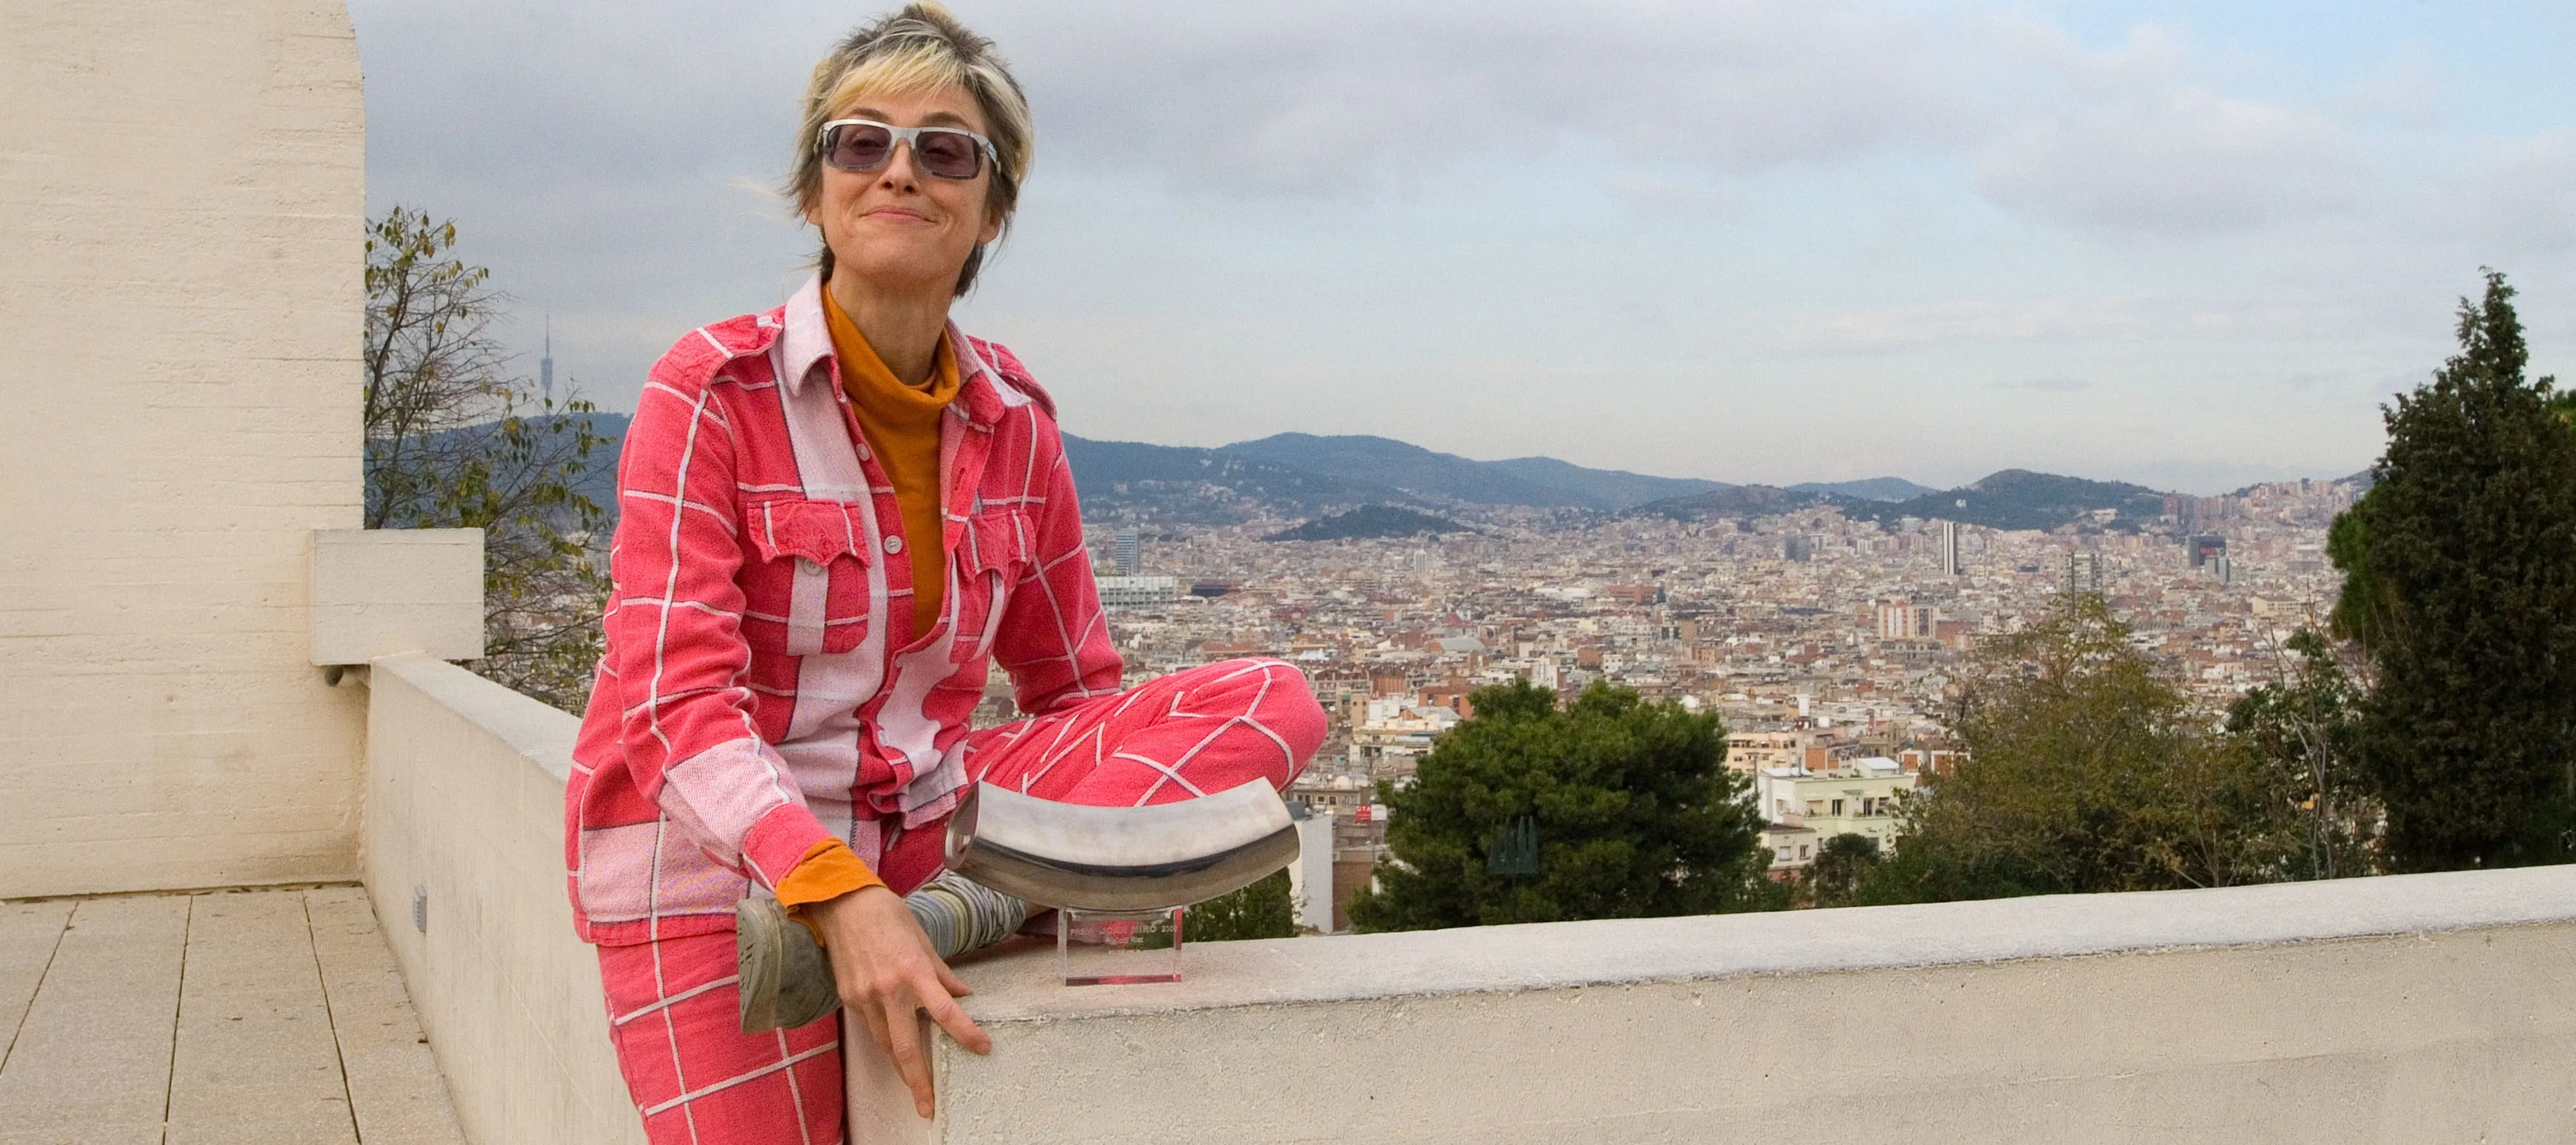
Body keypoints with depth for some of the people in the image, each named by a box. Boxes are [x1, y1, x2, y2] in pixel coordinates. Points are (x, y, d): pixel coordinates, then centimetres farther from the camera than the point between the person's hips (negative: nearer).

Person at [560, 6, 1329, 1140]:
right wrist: (834, 890, -33)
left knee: (1272, 699, -14)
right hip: (716, 861, -4)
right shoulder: (714, 390, -10)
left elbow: (1075, 687, 12)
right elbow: (674, 701, -19)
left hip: (922, 824, 5)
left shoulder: (1013, 421, 4)